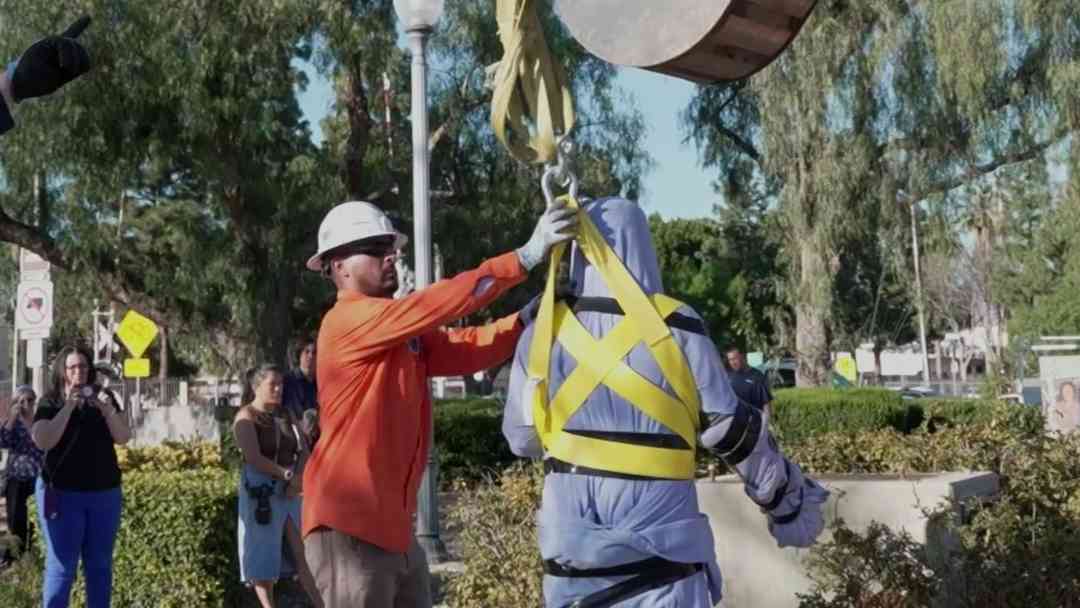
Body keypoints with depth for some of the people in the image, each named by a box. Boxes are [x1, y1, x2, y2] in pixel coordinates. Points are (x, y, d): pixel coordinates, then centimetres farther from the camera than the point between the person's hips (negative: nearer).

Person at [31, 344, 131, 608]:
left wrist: (107, 410, -17)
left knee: (99, 563, 7)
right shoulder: (51, 401, 0)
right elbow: (43, 441, -15)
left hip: (105, 493, 3)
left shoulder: (103, 397, 7)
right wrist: (68, 407, -19)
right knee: (61, 564, -4)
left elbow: (123, 438, -2)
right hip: (62, 493, -3)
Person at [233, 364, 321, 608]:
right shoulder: (246, 416, -7)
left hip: (290, 489, 5)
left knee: (304, 551, 0)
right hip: (260, 491, -5)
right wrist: (286, 474, -13)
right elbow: (254, 458, -18)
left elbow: (304, 451, 7)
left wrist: (298, 478, -11)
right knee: (263, 552, 2)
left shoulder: (286, 415, 12)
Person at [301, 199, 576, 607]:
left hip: (394, 529, 9)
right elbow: (432, 305, -23)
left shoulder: (406, 335, 15)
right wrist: (525, 257, -26)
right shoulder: (347, 322, -12)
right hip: (349, 528, -9)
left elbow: (467, 349, 4)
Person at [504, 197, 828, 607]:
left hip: (571, 538, 3)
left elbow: (520, 438, 6)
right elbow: (733, 430, -4)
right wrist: (790, 500, 9)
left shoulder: (544, 332, -1)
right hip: (659, 538, -2)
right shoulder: (676, 327, -8)